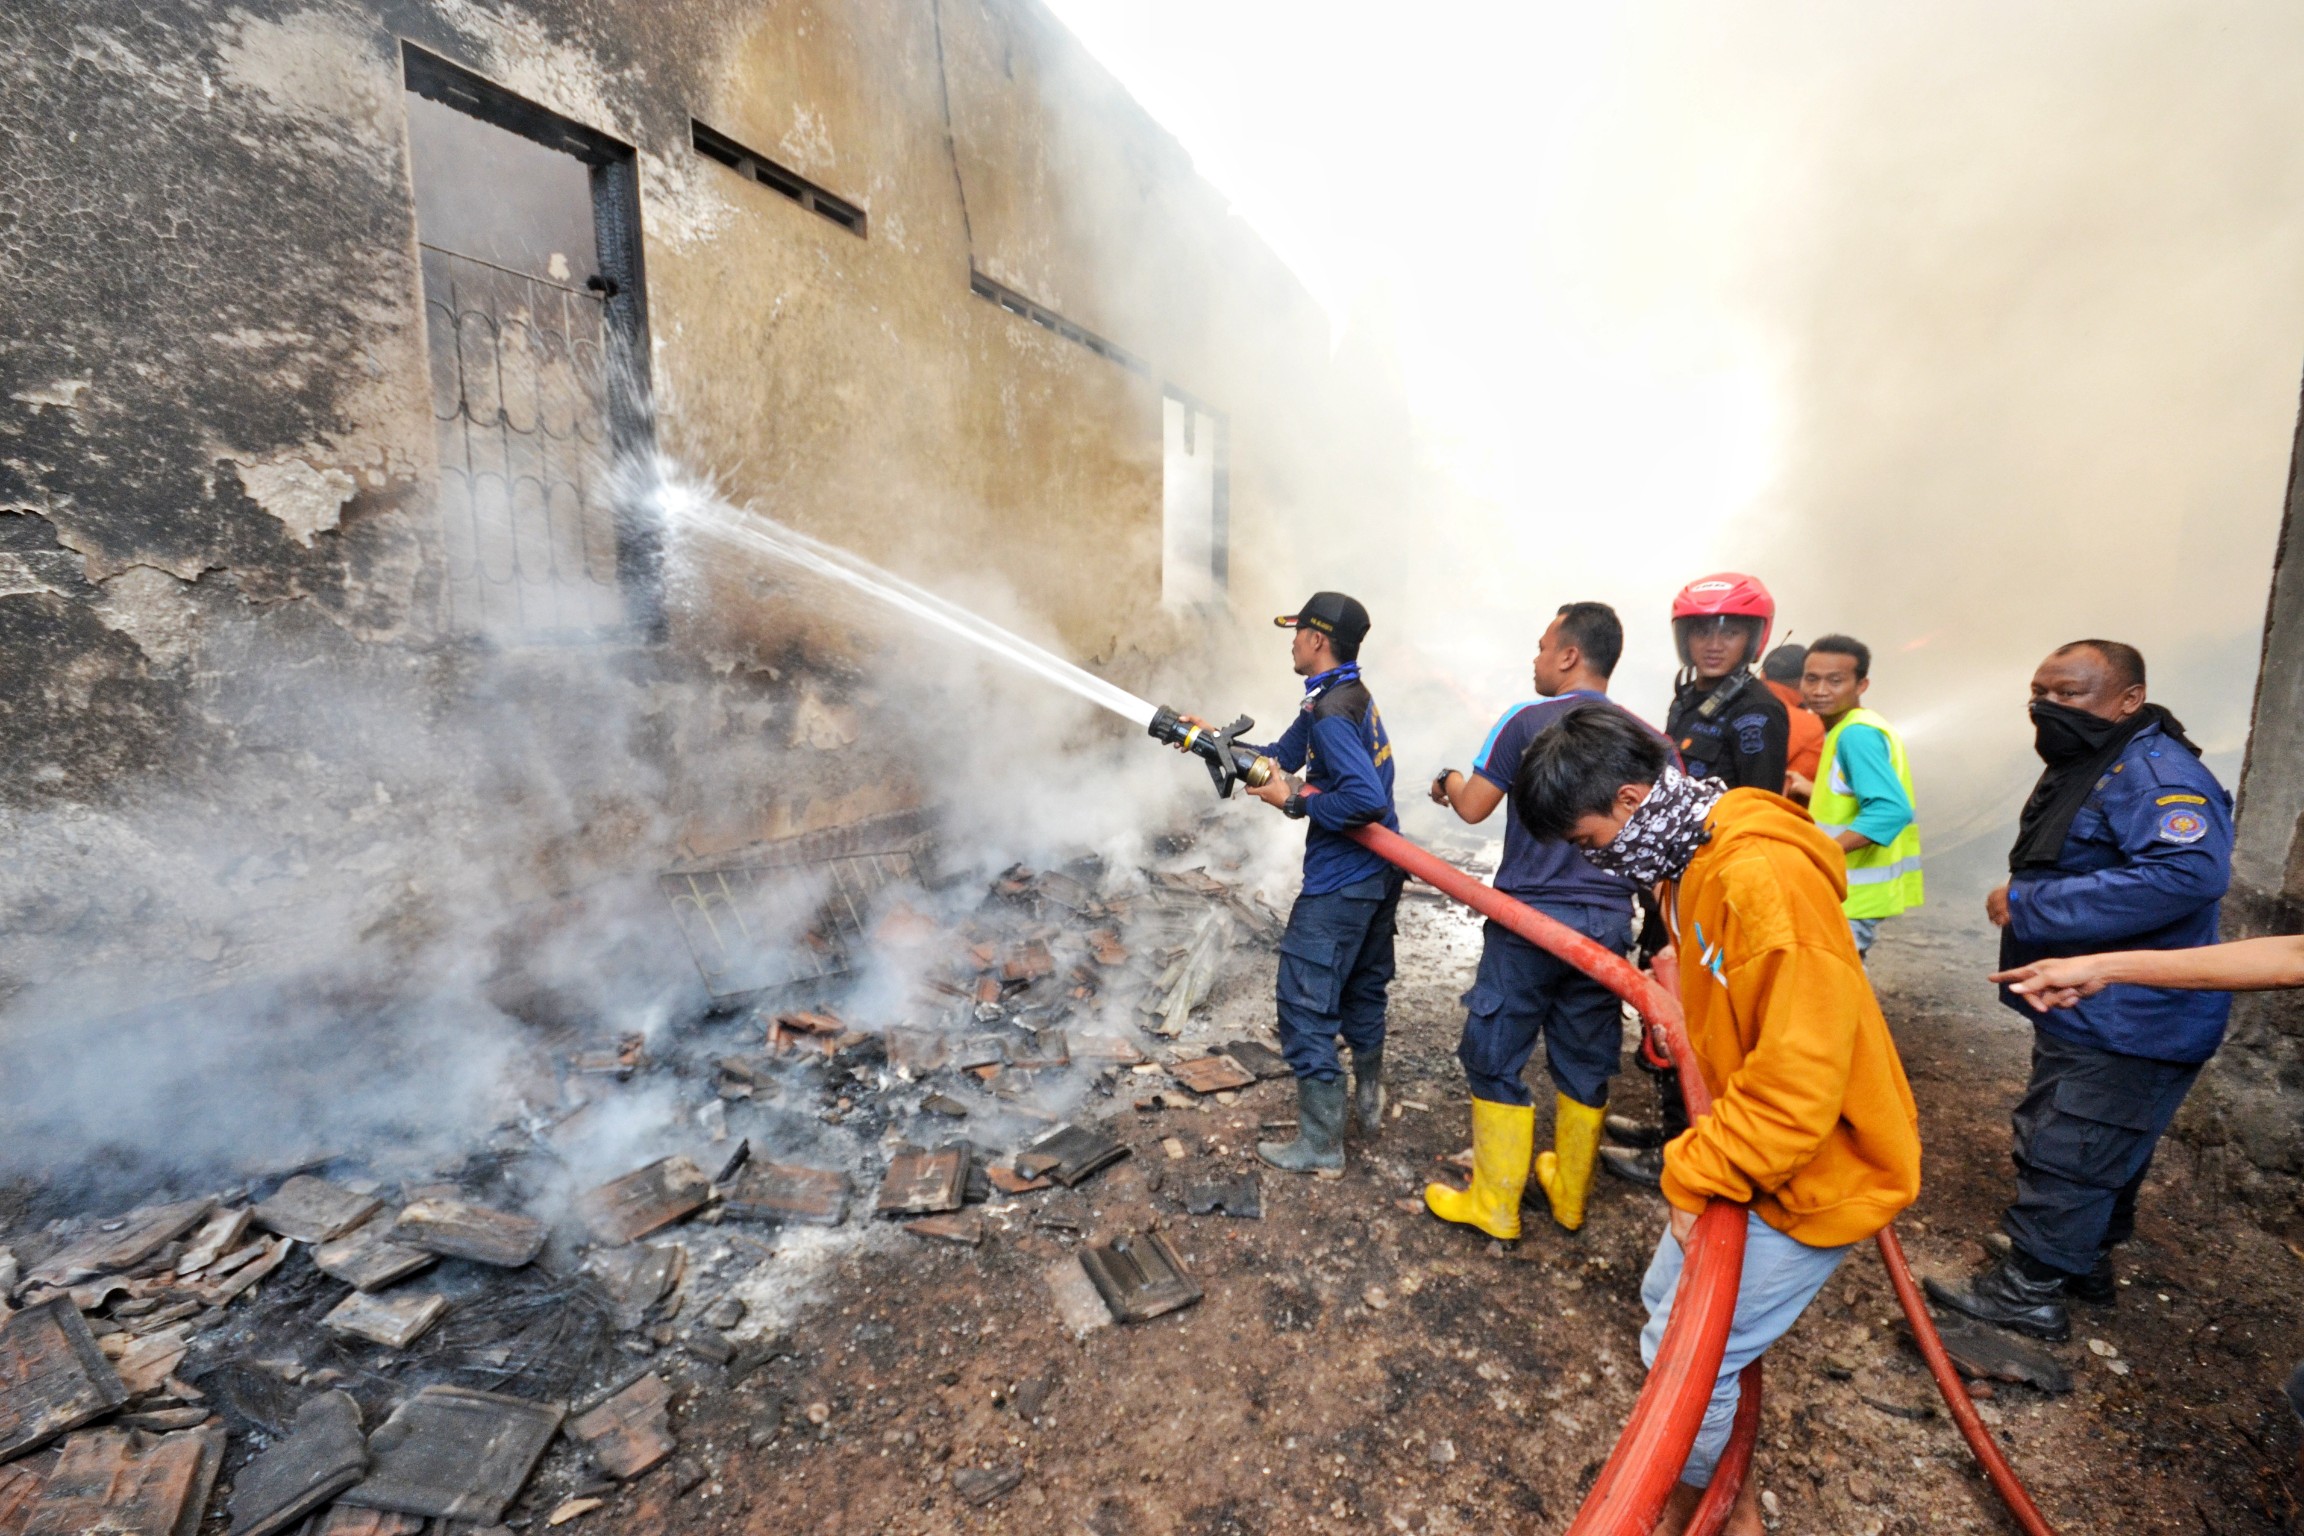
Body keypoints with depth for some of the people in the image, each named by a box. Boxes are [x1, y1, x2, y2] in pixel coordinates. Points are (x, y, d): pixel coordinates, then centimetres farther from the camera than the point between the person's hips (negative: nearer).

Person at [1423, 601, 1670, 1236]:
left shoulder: (1527, 720, -10)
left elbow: (1473, 807, -6)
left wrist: (1449, 778, 14)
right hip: (1608, 922, 6)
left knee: (1496, 1056, 8)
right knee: (1586, 1062, 17)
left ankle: (1494, 1204, 18)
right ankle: (1569, 1193, 34)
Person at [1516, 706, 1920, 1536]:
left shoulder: (1765, 877, -31)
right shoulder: (1699, 860, 0)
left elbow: (1798, 1079, -30)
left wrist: (1696, 1177, -21)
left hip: (1815, 1171, -9)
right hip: (1746, 1147, 9)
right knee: (1669, 1301, 18)